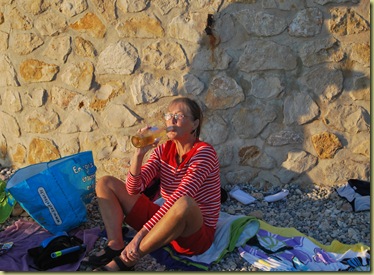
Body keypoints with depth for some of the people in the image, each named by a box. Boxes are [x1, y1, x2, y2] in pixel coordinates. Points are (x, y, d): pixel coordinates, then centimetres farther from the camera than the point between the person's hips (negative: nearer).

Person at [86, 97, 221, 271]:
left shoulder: (204, 152, -16)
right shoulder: (163, 150, 1)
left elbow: (179, 197, -29)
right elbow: (133, 189, -7)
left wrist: (142, 232, -35)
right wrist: (139, 154, -22)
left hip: (196, 233, -6)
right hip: (165, 223, 6)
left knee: (184, 204, -43)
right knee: (106, 183, 4)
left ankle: (124, 261, -28)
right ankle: (116, 247, -17)